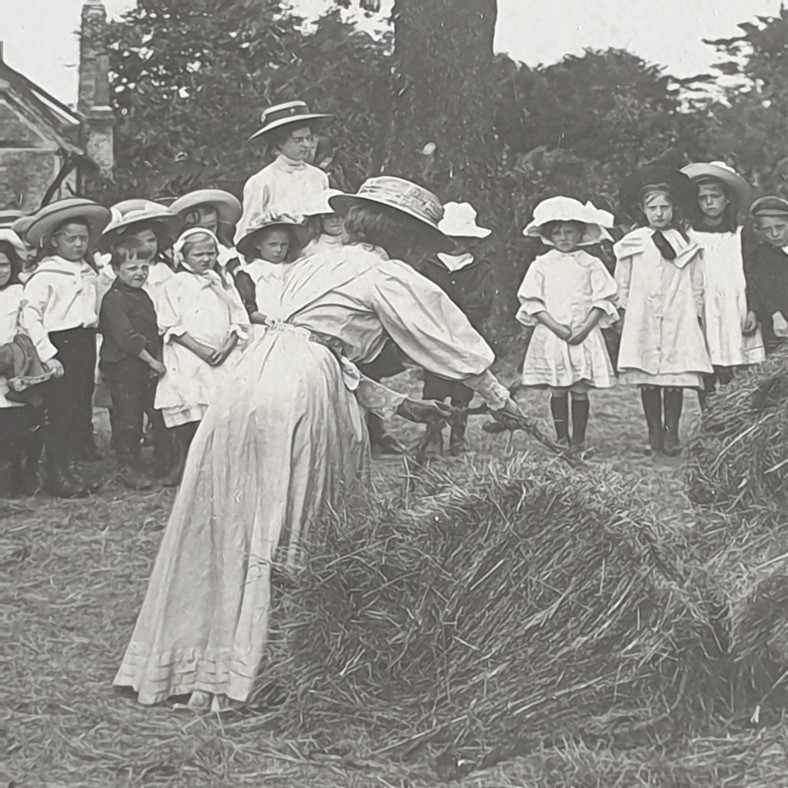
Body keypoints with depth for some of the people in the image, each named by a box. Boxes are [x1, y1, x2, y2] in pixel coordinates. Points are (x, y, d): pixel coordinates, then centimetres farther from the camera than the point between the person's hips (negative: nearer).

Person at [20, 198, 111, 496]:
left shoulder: (89, 273, 14)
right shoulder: (45, 275, -8)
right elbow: (30, 316, -14)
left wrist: (92, 344, 9)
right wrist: (47, 354, -17)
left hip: (86, 343, 7)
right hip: (60, 345, -7)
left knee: (83, 406, 12)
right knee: (61, 410, -4)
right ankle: (58, 474, 3)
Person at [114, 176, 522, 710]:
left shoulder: (316, 267, 26)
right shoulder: (386, 277, 4)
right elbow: (449, 341, 10)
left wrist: (397, 404, 31)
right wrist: (500, 399, 21)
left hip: (249, 384, 8)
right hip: (298, 395, -7)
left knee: (225, 523, 10)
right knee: (283, 532, -2)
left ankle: (184, 660, 15)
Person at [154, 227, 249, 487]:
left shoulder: (223, 284, 14)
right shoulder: (175, 285, 2)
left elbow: (239, 321, 10)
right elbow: (171, 326, -5)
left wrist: (227, 348, -8)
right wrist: (200, 349, -14)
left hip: (223, 360, 3)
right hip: (186, 360, -3)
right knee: (185, 414, -6)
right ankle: (180, 463, 6)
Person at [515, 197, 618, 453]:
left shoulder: (591, 264, 4)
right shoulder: (541, 265, 5)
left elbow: (602, 300, 1)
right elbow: (532, 302, 0)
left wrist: (585, 328, -11)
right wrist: (556, 327, -11)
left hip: (583, 335, 0)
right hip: (550, 335, 1)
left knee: (580, 389, -1)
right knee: (557, 390, 2)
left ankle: (579, 439, 5)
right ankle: (561, 438, 11)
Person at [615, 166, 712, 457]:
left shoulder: (687, 245, 6)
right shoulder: (632, 244, 7)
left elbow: (697, 287, 9)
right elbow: (622, 286, 11)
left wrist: (697, 318, 5)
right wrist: (624, 315, 8)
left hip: (679, 322, -1)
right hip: (642, 322, 1)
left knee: (676, 379, -4)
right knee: (647, 382, 3)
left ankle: (671, 433, 4)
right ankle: (654, 432, 12)